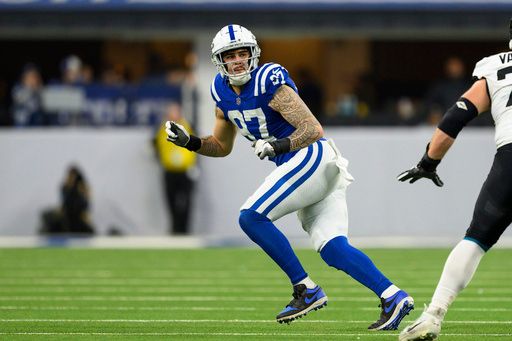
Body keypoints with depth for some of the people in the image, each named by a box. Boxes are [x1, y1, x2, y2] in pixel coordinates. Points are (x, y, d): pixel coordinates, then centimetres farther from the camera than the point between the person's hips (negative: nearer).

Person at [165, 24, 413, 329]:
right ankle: (393, 297, -5)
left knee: (252, 217, -14)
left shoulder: (269, 82, -14)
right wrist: (190, 142, 9)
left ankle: (307, 290, -11)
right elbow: (222, 146, 25)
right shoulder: (223, 92, 11)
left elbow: (314, 130, -17)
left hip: (312, 157, -8)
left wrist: (278, 146, -31)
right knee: (332, 248, -2)